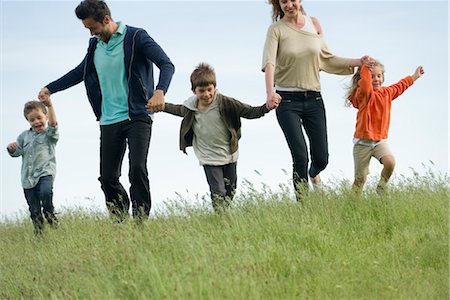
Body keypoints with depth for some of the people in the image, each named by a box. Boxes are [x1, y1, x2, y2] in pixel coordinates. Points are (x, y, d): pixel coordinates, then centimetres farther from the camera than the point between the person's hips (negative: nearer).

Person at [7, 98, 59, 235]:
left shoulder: (49, 134, 3)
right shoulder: (24, 136, 16)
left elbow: (53, 123, -17)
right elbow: (17, 152, 16)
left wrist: (50, 106, -27)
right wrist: (12, 148, -7)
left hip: (45, 172, -4)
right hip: (28, 177, 4)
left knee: (45, 192, -34)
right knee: (34, 209, 5)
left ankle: (49, 213, -8)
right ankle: (38, 230, 21)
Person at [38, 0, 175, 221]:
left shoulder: (136, 37, -6)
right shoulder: (95, 45, 13)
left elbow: (167, 64, -14)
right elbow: (80, 72, 31)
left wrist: (160, 91, -33)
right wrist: (50, 88, 30)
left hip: (137, 118, -6)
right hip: (109, 122, 6)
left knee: (137, 169, -20)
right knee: (108, 178, 1)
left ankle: (140, 221, -14)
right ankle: (121, 224, 13)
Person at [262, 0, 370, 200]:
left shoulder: (314, 24, 7)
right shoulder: (276, 30, -6)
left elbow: (327, 59, 17)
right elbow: (269, 62, -21)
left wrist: (357, 62, 10)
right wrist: (270, 92, -38)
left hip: (313, 99, 4)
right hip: (287, 100, -4)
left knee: (321, 158, 5)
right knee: (300, 156, -15)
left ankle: (313, 174, 41)